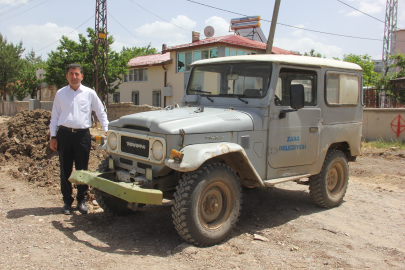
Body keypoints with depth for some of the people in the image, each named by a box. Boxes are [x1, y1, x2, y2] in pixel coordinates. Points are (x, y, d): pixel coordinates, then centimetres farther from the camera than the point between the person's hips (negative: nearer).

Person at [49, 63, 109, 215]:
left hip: (82, 134, -1)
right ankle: (67, 201, 18)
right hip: (64, 134, 1)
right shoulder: (60, 93, 9)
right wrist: (53, 136, 5)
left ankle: (81, 200, 19)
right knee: (65, 170, 6)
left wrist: (107, 130, 4)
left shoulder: (89, 93, 7)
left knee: (82, 170, 4)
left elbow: (101, 112, 12)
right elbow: (55, 116, 11)